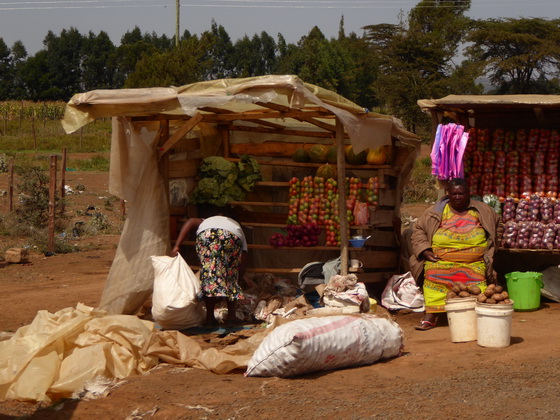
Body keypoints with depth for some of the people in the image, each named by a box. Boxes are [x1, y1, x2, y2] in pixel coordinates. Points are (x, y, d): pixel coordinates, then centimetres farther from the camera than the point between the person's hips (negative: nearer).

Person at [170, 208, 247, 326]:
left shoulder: (205, 222, 42)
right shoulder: (238, 229, 37)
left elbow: (191, 222, 17)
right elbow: (241, 267, 28)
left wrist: (176, 246, 9)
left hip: (206, 234, 0)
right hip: (232, 237, 0)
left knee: (207, 271, 12)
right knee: (231, 274, 17)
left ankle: (210, 317, 13)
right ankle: (231, 316, 18)